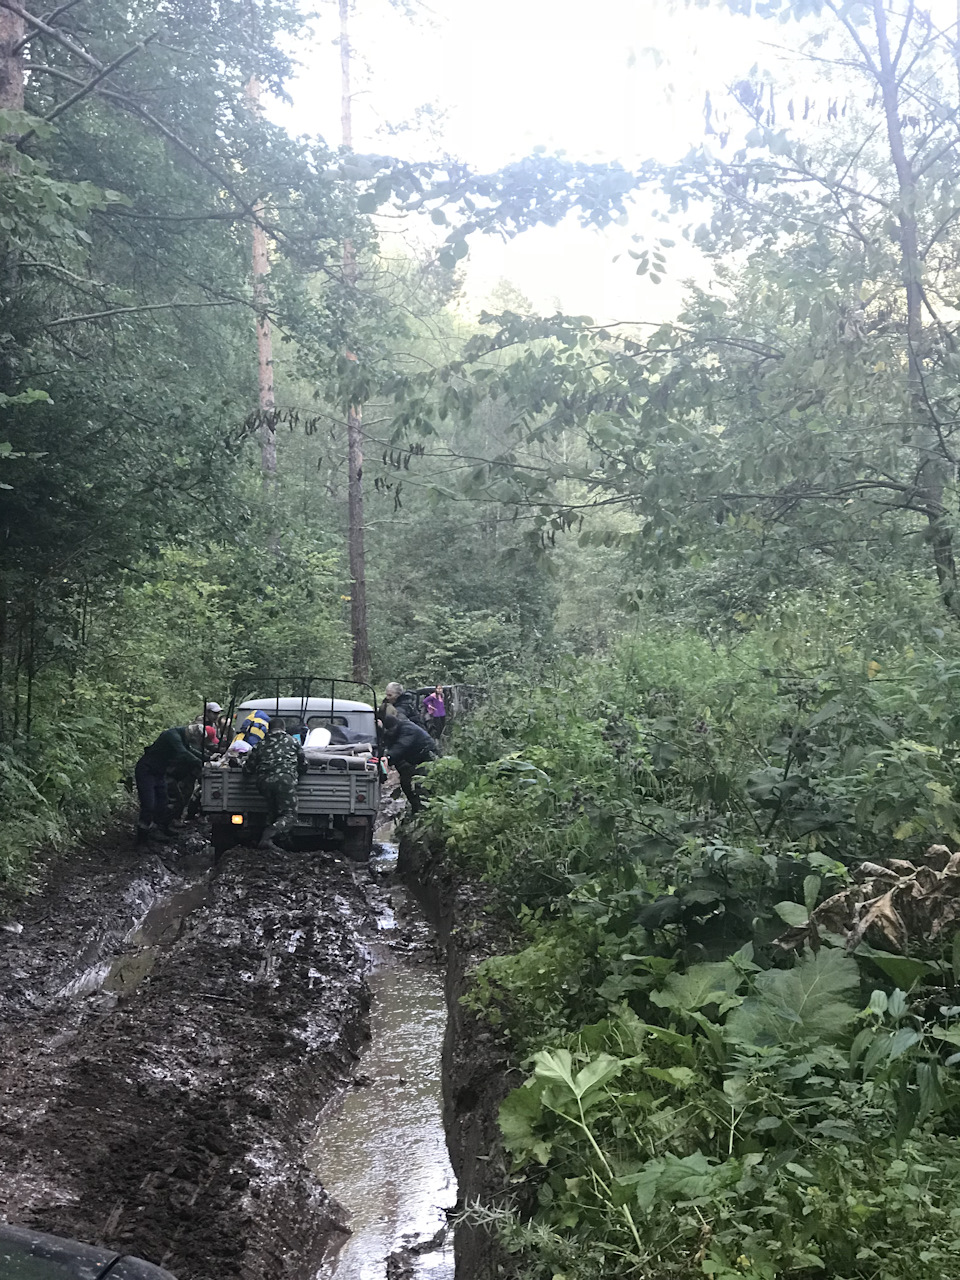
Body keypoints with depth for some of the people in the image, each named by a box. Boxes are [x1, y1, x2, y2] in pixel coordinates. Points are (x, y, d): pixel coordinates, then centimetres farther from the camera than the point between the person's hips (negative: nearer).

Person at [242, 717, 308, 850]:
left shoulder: (260, 744, 21)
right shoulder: (292, 742, 17)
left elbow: (248, 769, 18)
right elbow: (303, 764, 18)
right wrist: (296, 778, 33)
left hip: (263, 781, 4)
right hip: (284, 778, -4)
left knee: (272, 811, 19)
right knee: (289, 815, -3)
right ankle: (270, 832, -29)